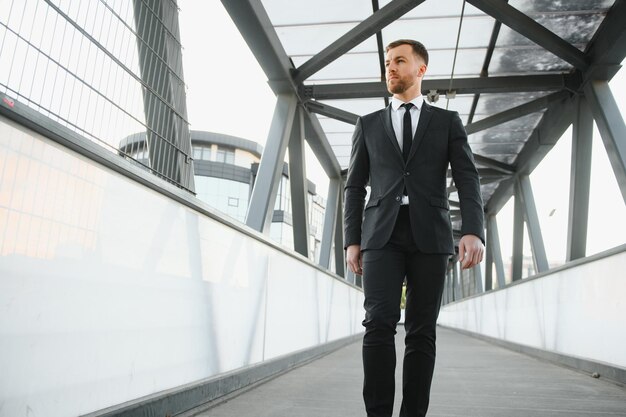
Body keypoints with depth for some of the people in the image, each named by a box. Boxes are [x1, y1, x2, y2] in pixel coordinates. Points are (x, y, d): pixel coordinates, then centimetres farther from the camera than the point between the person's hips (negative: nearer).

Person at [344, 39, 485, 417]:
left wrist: (474, 231, -13)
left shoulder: (448, 121, 14)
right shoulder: (368, 124, 17)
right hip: (382, 234, 0)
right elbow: (355, 186, 13)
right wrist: (352, 240, 2)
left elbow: (468, 179, 3)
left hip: (430, 235, 0)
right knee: (380, 323, -14)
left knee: (421, 332, -1)